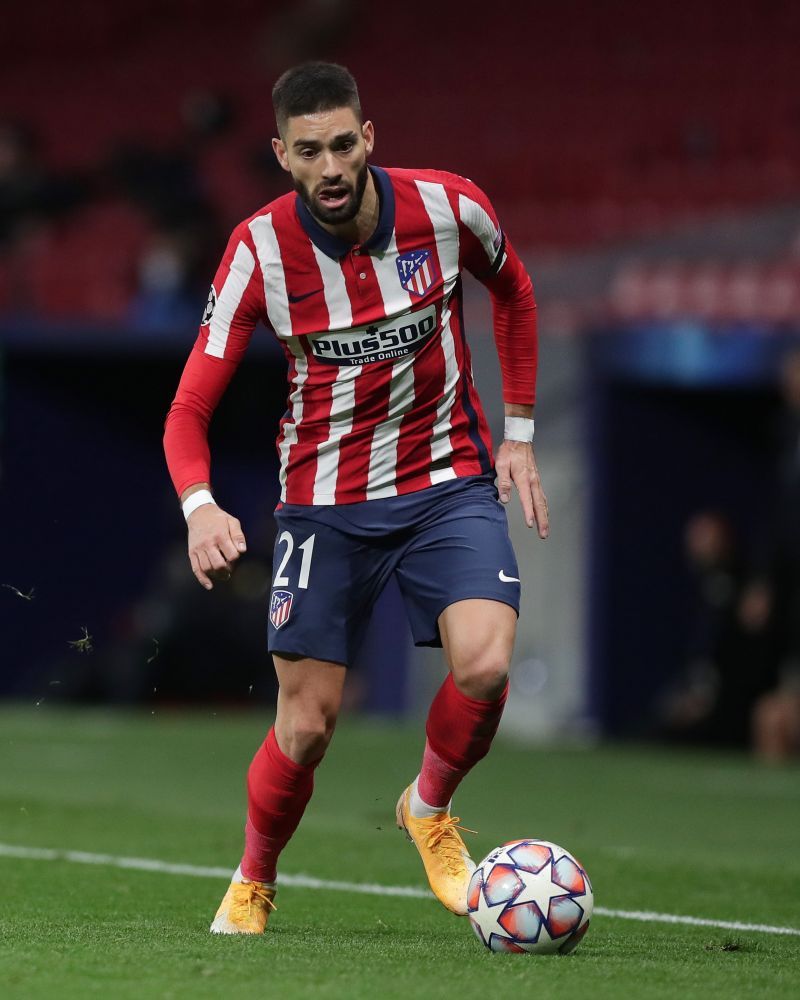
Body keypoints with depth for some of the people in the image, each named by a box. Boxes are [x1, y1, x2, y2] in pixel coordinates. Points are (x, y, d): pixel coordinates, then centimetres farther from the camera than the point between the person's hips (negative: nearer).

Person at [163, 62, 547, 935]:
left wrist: (518, 431, 10)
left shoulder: (448, 208, -12)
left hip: (447, 481, 1)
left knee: (485, 664, -23)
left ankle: (430, 811, 9)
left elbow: (513, 291, 12)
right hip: (324, 496, -1)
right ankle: (252, 886, 25)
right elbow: (190, 408, -12)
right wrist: (199, 506, -32)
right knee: (308, 723, -3)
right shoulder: (260, 250, -15)